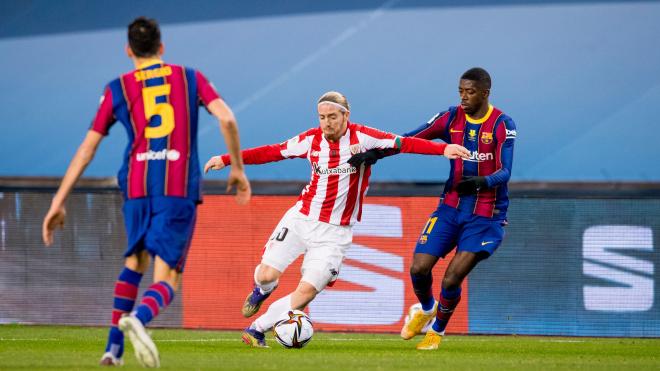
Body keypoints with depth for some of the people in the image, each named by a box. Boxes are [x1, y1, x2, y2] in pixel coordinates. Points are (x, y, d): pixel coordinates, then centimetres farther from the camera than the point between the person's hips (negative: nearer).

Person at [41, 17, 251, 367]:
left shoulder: (117, 88, 12)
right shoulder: (190, 78, 13)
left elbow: (87, 148, 8)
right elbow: (227, 118, -2)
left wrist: (59, 201, 9)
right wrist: (237, 169, 9)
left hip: (136, 185, 2)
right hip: (180, 187, -2)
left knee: (134, 261, 26)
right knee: (167, 279, -3)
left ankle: (114, 346, 18)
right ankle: (138, 318, -38)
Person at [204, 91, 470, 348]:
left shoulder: (362, 138, -9)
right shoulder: (311, 140, -1)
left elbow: (403, 143, -16)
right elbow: (272, 152, 6)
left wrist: (443, 149, -28)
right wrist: (226, 160, 5)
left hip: (335, 232, -2)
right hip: (301, 218, 2)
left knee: (306, 293, -11)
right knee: (267, 275, -7)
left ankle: (257, 329, 8)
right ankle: (260, 293, 32)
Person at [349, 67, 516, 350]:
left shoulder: (502, 125, -11)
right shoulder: (452, 118, 0)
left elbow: (504, 172, -20)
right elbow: (409, 139, -4)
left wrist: (482, 182, -42)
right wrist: (374, 154, -19)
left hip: (485, 216, -4)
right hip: (451, 207, 4)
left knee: (451, 279, -13)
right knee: (419, 268, -7)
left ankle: (438, 331, 17)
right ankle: (426, 310, 28)